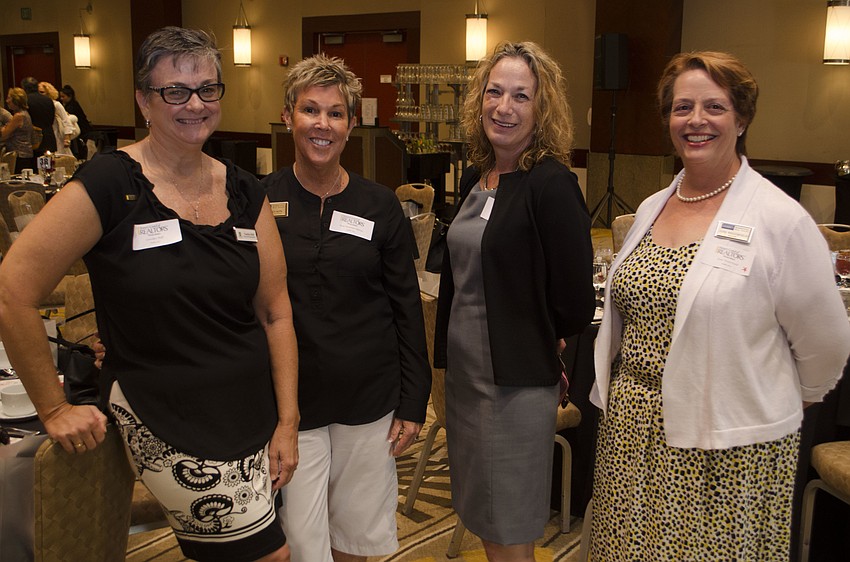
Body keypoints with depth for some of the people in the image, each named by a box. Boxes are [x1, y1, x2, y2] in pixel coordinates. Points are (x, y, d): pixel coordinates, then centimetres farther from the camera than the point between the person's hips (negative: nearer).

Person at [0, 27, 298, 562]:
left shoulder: (244, 191, 4)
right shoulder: (110, 185, -11)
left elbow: (276, 312, 6)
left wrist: (288, 422, 1)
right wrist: (55, 408, -6)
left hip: (256, 420, 5)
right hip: (169, 430, -5)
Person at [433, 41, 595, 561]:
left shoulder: (552, 183, -16)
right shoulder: (475, 179, 7)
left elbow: (575, 303, -17)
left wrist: (536, 342, -1)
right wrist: (447, 351, 14)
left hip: (517, 380, -7)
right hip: (464, 371, 7)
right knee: (482, 518, 20)